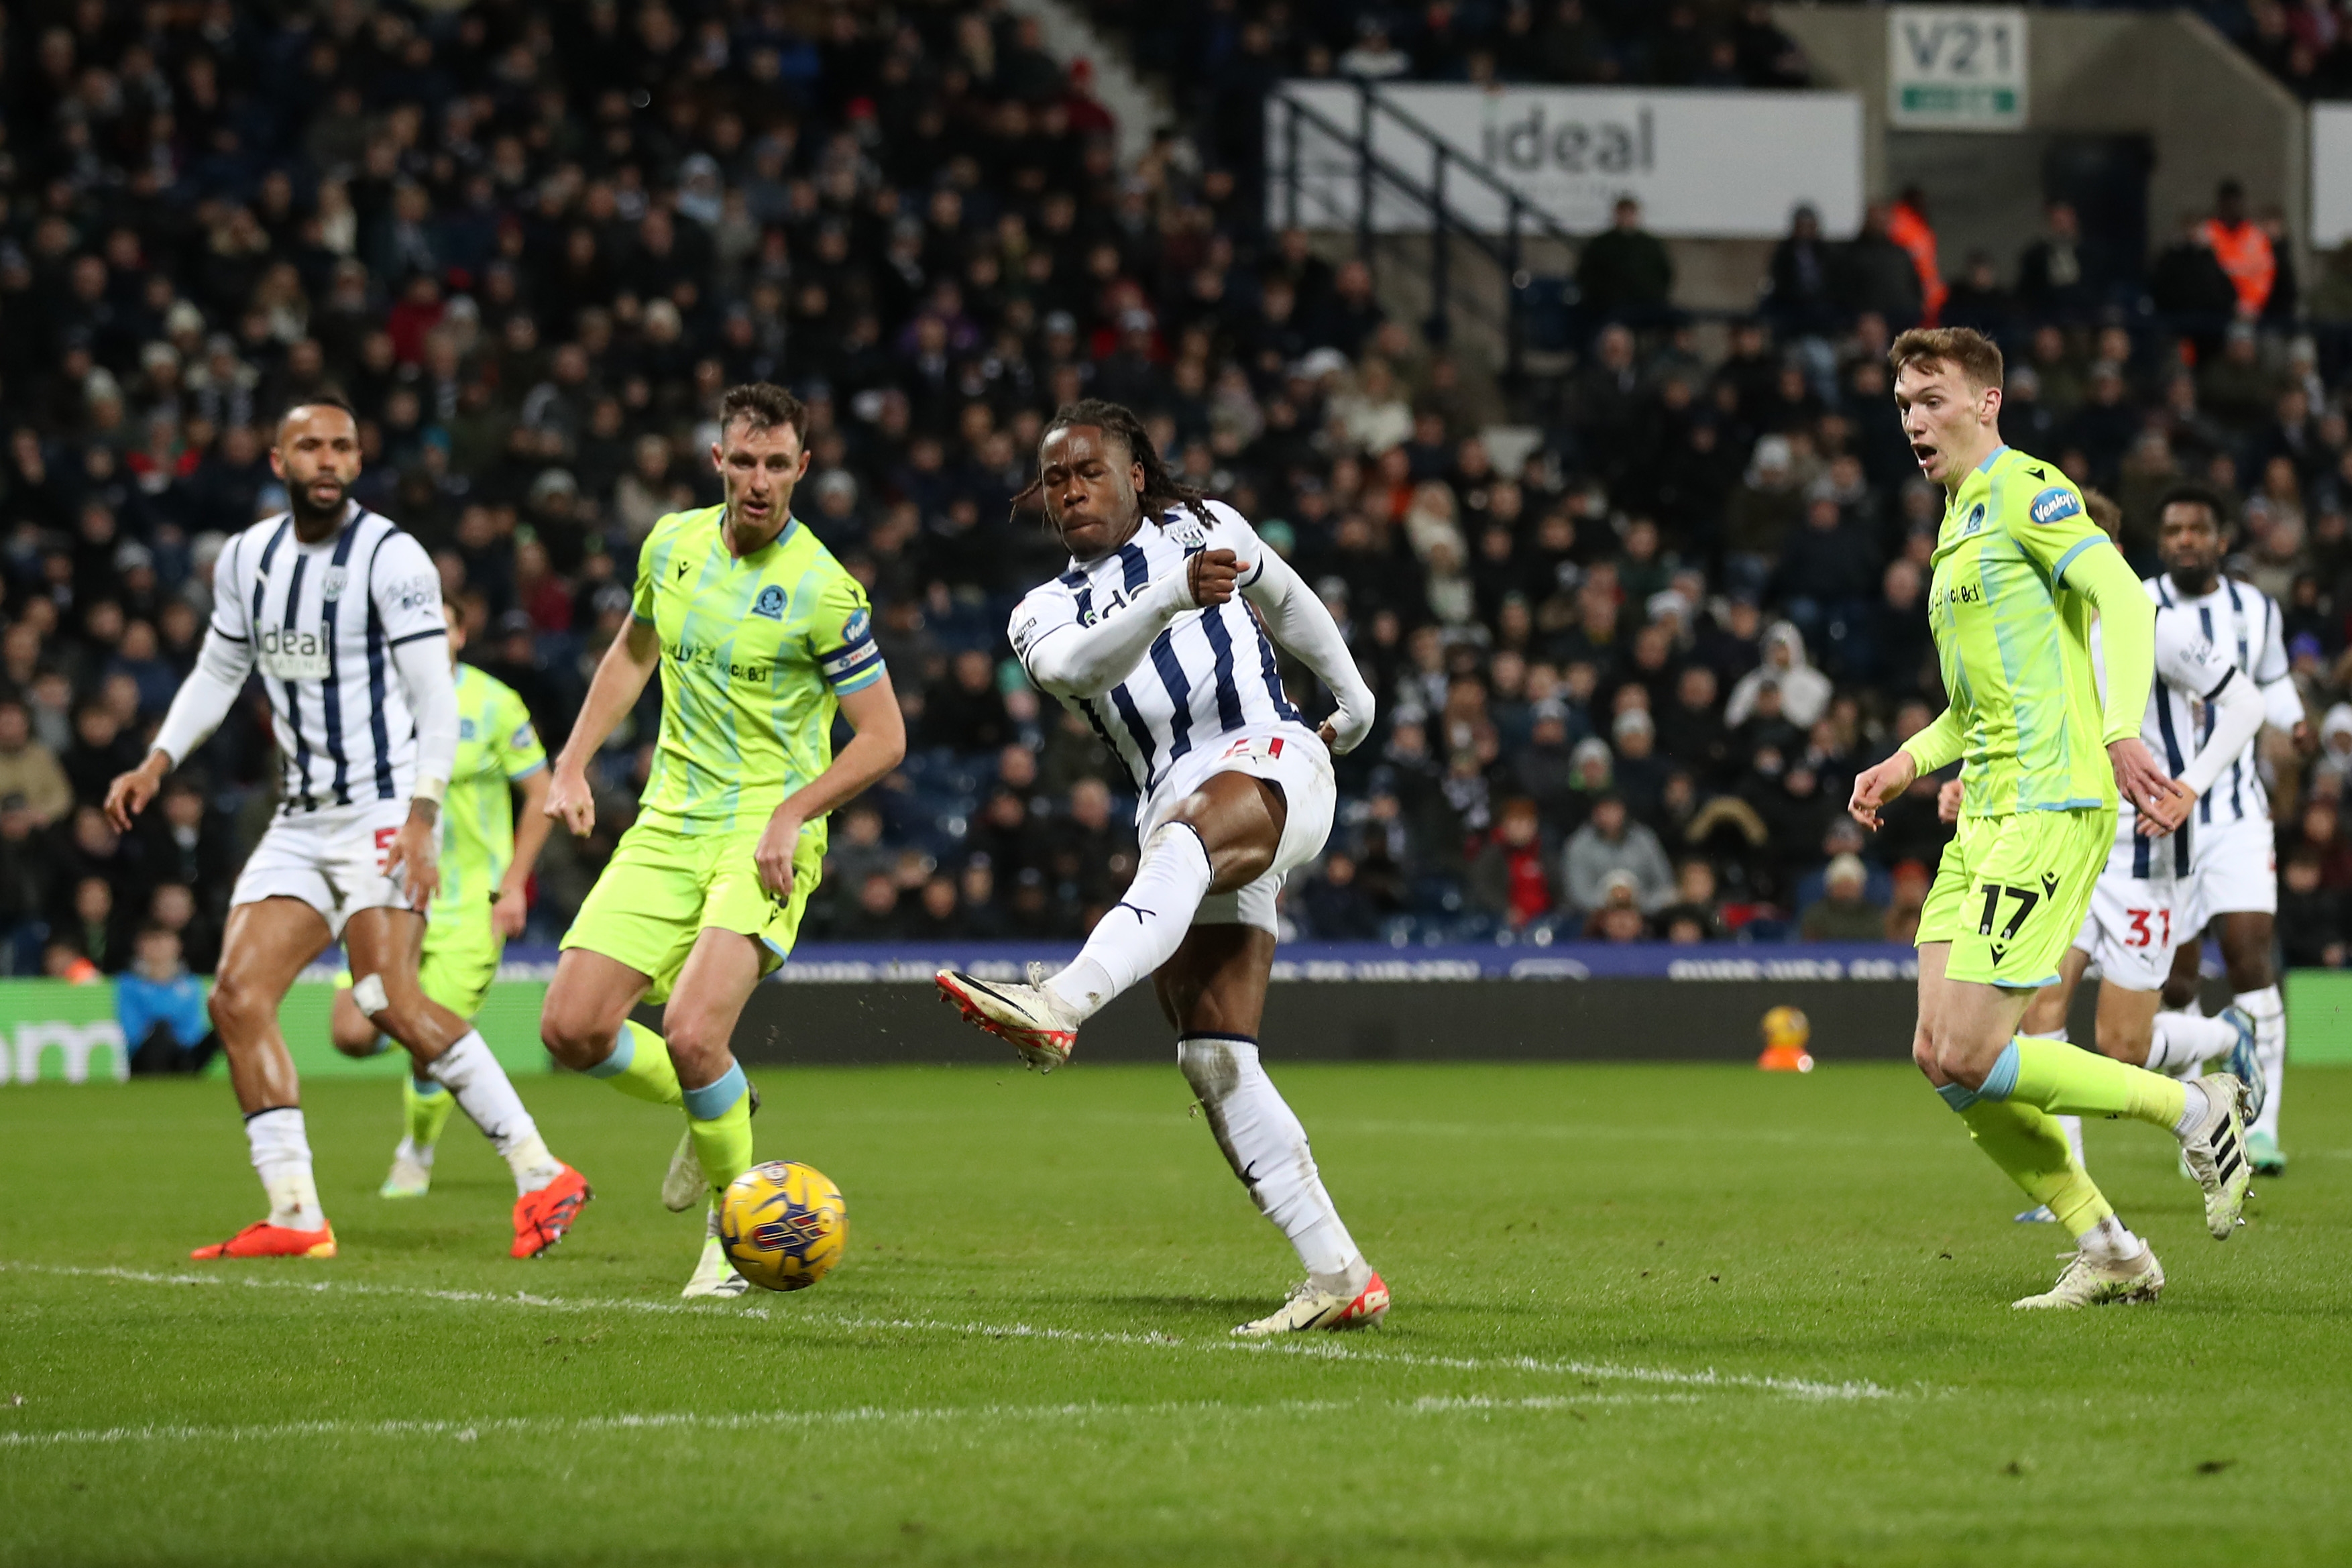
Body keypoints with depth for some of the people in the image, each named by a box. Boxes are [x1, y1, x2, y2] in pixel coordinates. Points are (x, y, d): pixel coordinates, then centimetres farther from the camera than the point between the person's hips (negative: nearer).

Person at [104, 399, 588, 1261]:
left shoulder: (390, 556, -9)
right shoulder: (247, 558, 10)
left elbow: (436, 698, -12)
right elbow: (218, 672, 24)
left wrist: (422, 819, -21)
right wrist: (157, 762, 10)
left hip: (385, 809, -7)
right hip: (301, 819, 7)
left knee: (392, 1002, -21)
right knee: (237, 997, -5)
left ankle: (541, 1173, -16)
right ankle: (294, 1215, -3)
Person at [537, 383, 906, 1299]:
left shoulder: (822, 589, -12)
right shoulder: (672, 545, 4)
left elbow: (883, 736, -7)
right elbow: (633, 653, 23)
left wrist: (791, 812, -19)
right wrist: (573, 765, 14)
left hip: (765, 841, -6)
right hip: (667, 828, 6)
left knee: (693, 1036, -22)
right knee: (572, 1029, -5)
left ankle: (738, 1228, 2)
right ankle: (710, 1113, 25)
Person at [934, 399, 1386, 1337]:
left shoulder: (1203, 525, 18)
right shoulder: (1045, 616, 18)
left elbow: (1288, 603, 35)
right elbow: (1079, 667, -6)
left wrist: (1353, 701, 44)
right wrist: (1176, 597, -24)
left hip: (1271, 764, -4)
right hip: (1179, 824, 4)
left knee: (1187, 834, -39)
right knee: (1212, 1058, -9)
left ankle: (1059, 1007, -66)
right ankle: (1340, 1278, -7)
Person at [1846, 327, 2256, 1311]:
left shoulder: (2027, 492, -6)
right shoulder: (1959, 526, 23)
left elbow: (2124, 600, -21)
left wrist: (2121, 732, -35)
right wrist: (1908, 762, 19)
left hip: (2053, 804, -10)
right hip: (1987, 813, 10)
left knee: (1970, 1056, -15)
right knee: (1940, 1056, 1)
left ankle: (2196, 1112, 0)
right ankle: (2107, 1254, 8)